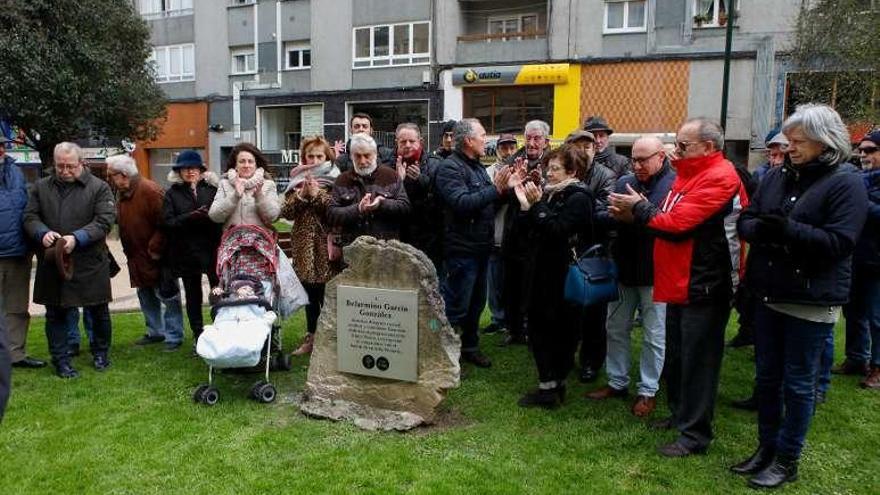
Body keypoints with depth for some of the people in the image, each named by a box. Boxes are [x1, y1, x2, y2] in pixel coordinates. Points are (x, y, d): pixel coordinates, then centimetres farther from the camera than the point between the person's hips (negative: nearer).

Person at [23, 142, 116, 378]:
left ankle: (101, 353, 30)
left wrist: (77, 238, -23)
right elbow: (30, 217, 7)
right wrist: (43, 233, -15)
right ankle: (61, 361, 21)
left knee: (98, 312, 10)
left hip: (90, 263, -2)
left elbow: (104, 221, -10)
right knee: (56, 314, 9)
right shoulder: (41, 187, 9)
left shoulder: (99, 188, -2)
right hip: (51, 263, 3)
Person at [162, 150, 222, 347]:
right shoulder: (172, 193, 6)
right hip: (186, 252, 2)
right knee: (193, 296, 11)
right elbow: (167, 222, -4)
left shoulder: (212, 189, 3)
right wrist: (191, 217, -16)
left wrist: (208, 217, -19)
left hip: (212, 250, -1)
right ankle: (198, 337, 22)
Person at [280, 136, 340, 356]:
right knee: (310, 293, 11)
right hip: (304, 244, 4)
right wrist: (301, 195, -11)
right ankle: (311, 337, 22)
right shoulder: (297, 179, 11)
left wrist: (317, 194, -16)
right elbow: (286, 212, 2)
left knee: (327, 293, 0)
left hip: (326, 243, -4)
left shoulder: (335, 179, -1)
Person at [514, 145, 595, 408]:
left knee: (552, 330, -3)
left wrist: (537, 204, -22)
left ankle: (549, 388, 7)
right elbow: (531, 230, 9)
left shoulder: (578, 198, -10)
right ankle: (555, 385, 21)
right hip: (543, 271, 8)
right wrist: (525, 204, -2)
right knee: (539, 326, 11)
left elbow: (557, 230, -22)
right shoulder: (552, 193, 15)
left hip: (561, 276, -8)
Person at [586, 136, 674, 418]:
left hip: (654, 273, -5)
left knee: (654, 336, 7)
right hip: (623, 269, 6)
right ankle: (617, 382, 30)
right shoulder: (623, 183, 8)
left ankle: (648, 391, 21)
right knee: (616, 329, 15)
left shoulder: (675, 184, -9)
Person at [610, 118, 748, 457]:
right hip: (680, 283, 10)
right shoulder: (690, 174, 15)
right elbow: (666, 220, 13)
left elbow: (678, 223, -22)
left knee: (697, 360, -1)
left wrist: (639, 208, -8)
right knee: (675, 356, 19)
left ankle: (695, 434, 10)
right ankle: (680, 414, 34)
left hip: (703, 287, -10)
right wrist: (634, 216, -3)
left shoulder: (719, 178, -16)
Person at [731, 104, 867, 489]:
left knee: (797, 384, 6)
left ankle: (786, 460, 22)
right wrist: (761, 229, -18)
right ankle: (766, 447, 32)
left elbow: (839, 242, -19)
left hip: (811, 304, -6)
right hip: (769, 297, 6)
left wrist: (787, 230, -27)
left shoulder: (846, 184, -10)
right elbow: (745, 221, 4)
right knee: (767, 377, 16)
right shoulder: (776, 176, 7)